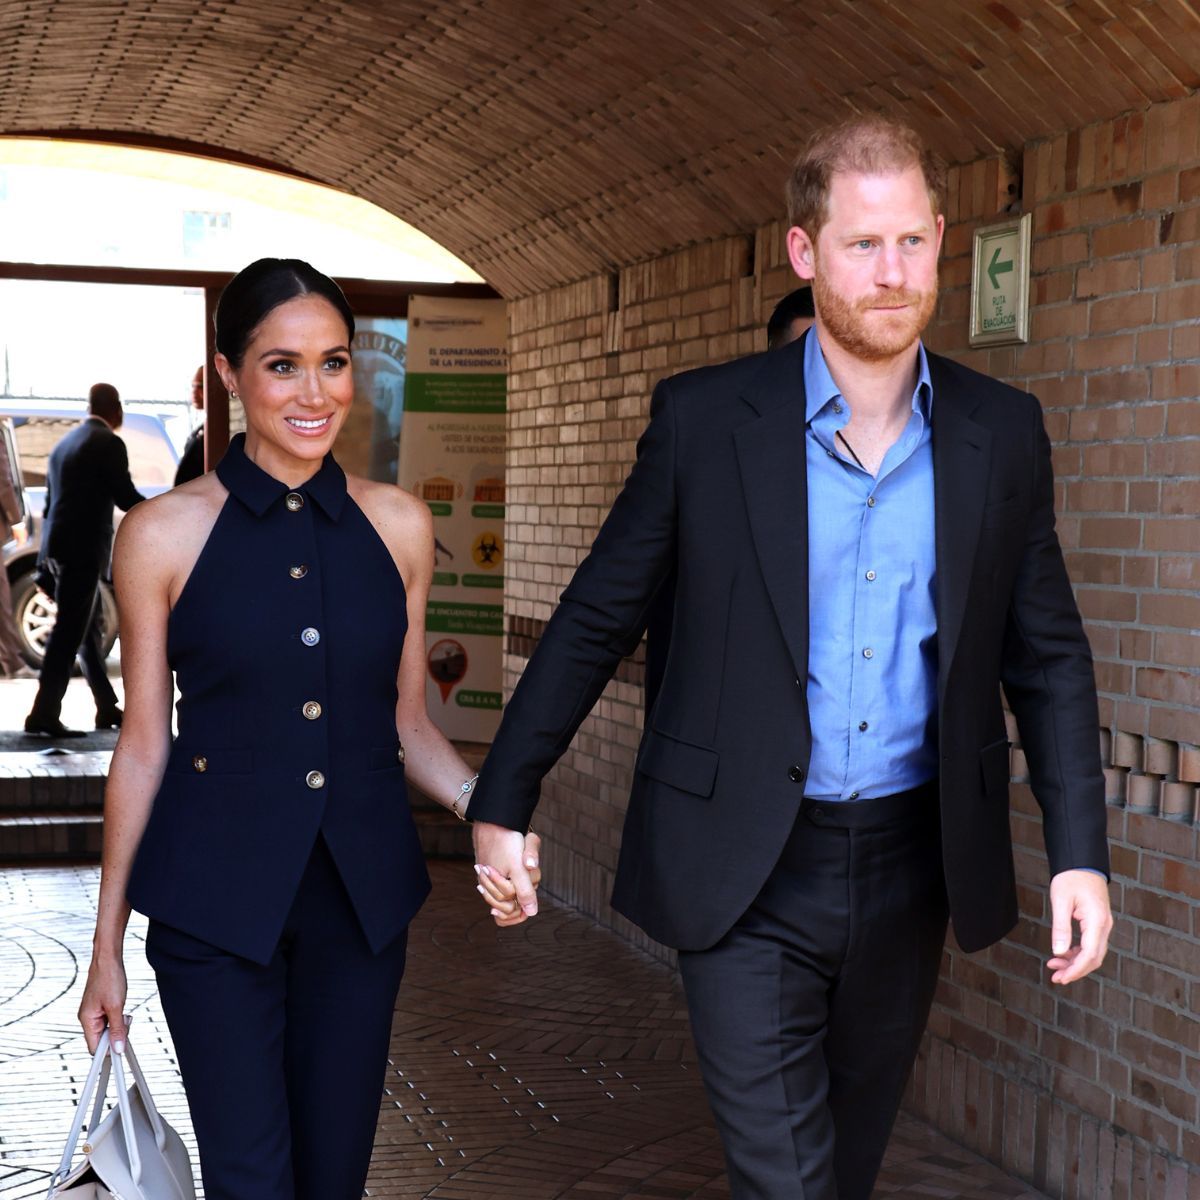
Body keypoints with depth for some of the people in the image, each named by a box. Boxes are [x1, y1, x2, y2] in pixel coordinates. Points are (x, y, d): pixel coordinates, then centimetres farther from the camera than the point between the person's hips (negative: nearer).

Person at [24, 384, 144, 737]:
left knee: (89, 632, 17)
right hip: (83, 552, -8)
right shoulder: (108, 444, -8)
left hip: (57, 550, 8)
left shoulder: (64, 444, 16)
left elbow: (50, 505, 18)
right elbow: (126, 498, -12)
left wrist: (46, 562, 21)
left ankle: (108, 708, 25)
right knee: (68, 635, -7)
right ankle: (44, 714, -8)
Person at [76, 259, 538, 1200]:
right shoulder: (166, 533, -5)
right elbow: (143, 744, 1)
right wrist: (107, 945, 4)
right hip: (216, 899, -3)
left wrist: (483, 805, -11)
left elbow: (406, 722, 10)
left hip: (363, 893, 3)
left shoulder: (398, 525, 3)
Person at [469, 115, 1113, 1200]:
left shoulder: (1002, 434, 1)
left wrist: (1080, 853, -1)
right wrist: (504, 800, 2)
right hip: (751, 872, -3)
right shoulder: (705, 419, -6)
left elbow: (1047, 656, 7)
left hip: (910, 867, 3)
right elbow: (596, 619, 1)